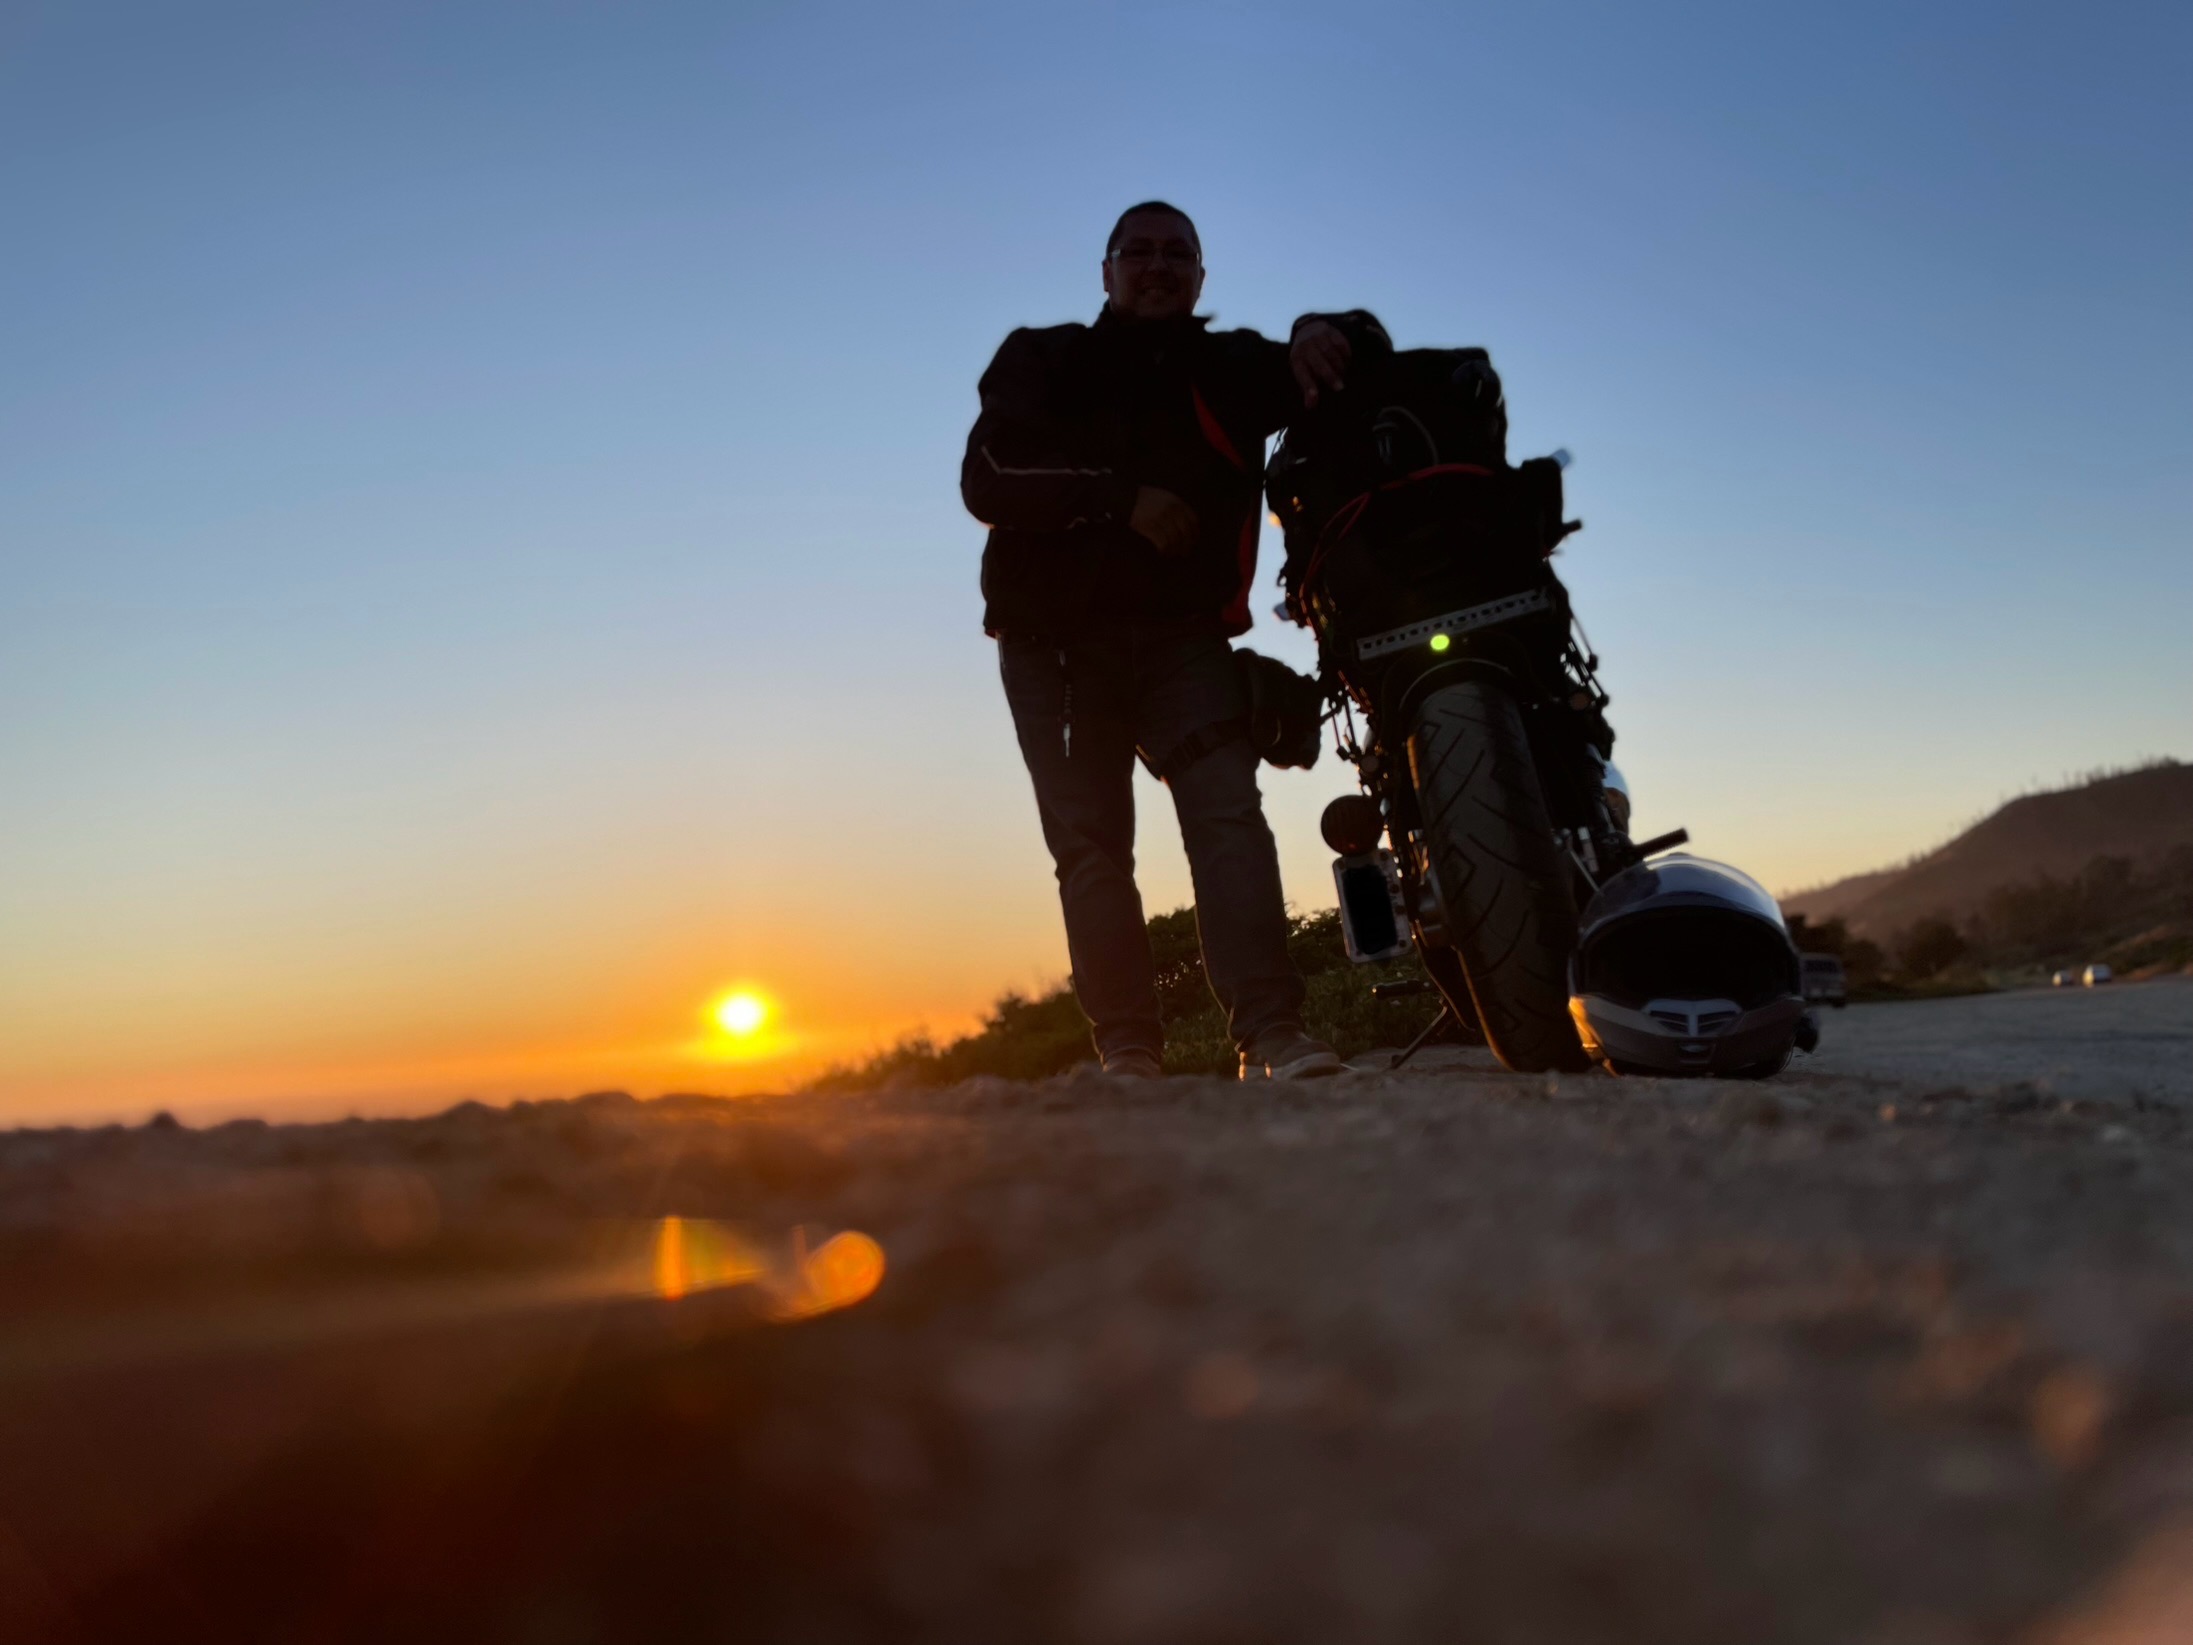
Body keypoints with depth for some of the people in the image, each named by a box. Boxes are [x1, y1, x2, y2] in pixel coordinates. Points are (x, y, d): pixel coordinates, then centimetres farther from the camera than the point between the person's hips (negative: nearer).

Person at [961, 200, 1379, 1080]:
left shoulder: (1231, 366, 15)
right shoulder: (1042, 361, 11)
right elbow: (989, 477, -5)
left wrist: (1324, 333, -13)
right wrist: (1122, 497, -17)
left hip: (1182, 634, 0)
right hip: (1057, 638, 0)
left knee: (1229, 813, -18)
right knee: (1091, 844, -7)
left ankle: (1272, 1034, -26)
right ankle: (1127, 1050, -7)